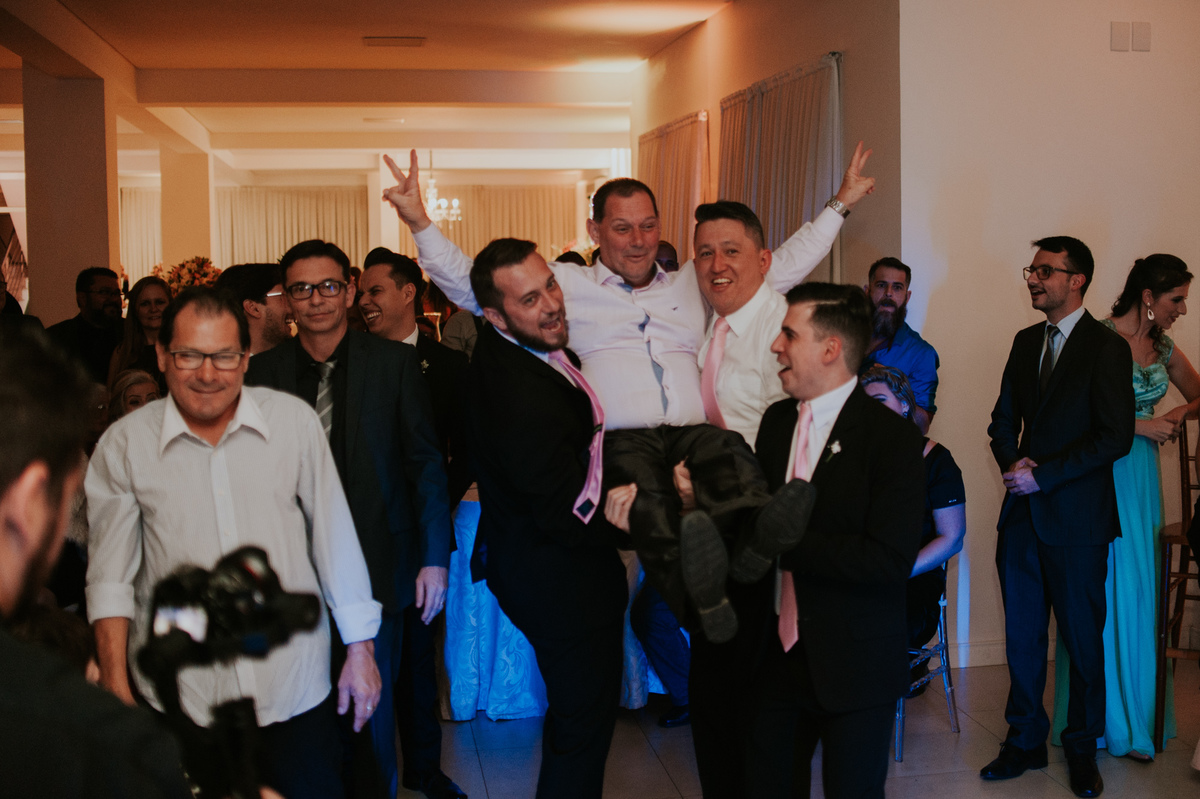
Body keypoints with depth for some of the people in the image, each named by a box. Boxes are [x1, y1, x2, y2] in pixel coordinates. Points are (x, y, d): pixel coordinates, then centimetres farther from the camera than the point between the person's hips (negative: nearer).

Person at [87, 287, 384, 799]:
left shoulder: (294, 421, -2)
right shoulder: (124, 445, -2)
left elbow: (335, 537, 3)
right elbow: (111, 577, 2)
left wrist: (360, 648, 5)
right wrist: (115, 683, -4)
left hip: (296, 690, 1)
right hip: (180, 701, 0)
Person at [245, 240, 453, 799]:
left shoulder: (395, 362, -1)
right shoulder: (262, 371, 3)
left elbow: (426, 462, 0)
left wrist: (435, 557, -4)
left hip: (376, 562, -1)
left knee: (373, 700, 9)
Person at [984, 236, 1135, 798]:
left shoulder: (1107, 347, -7)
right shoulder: (1026, 342, 12)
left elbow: (1116, 436, -14)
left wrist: (1042, 474, -15)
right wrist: (1011, 464, -4)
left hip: (1077, 518, -5)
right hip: (1021, 516, 5)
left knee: (1082, 639, 7)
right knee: (1022, 636, 10)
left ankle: (1082, 748, 23)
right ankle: (1025, 742, 23)